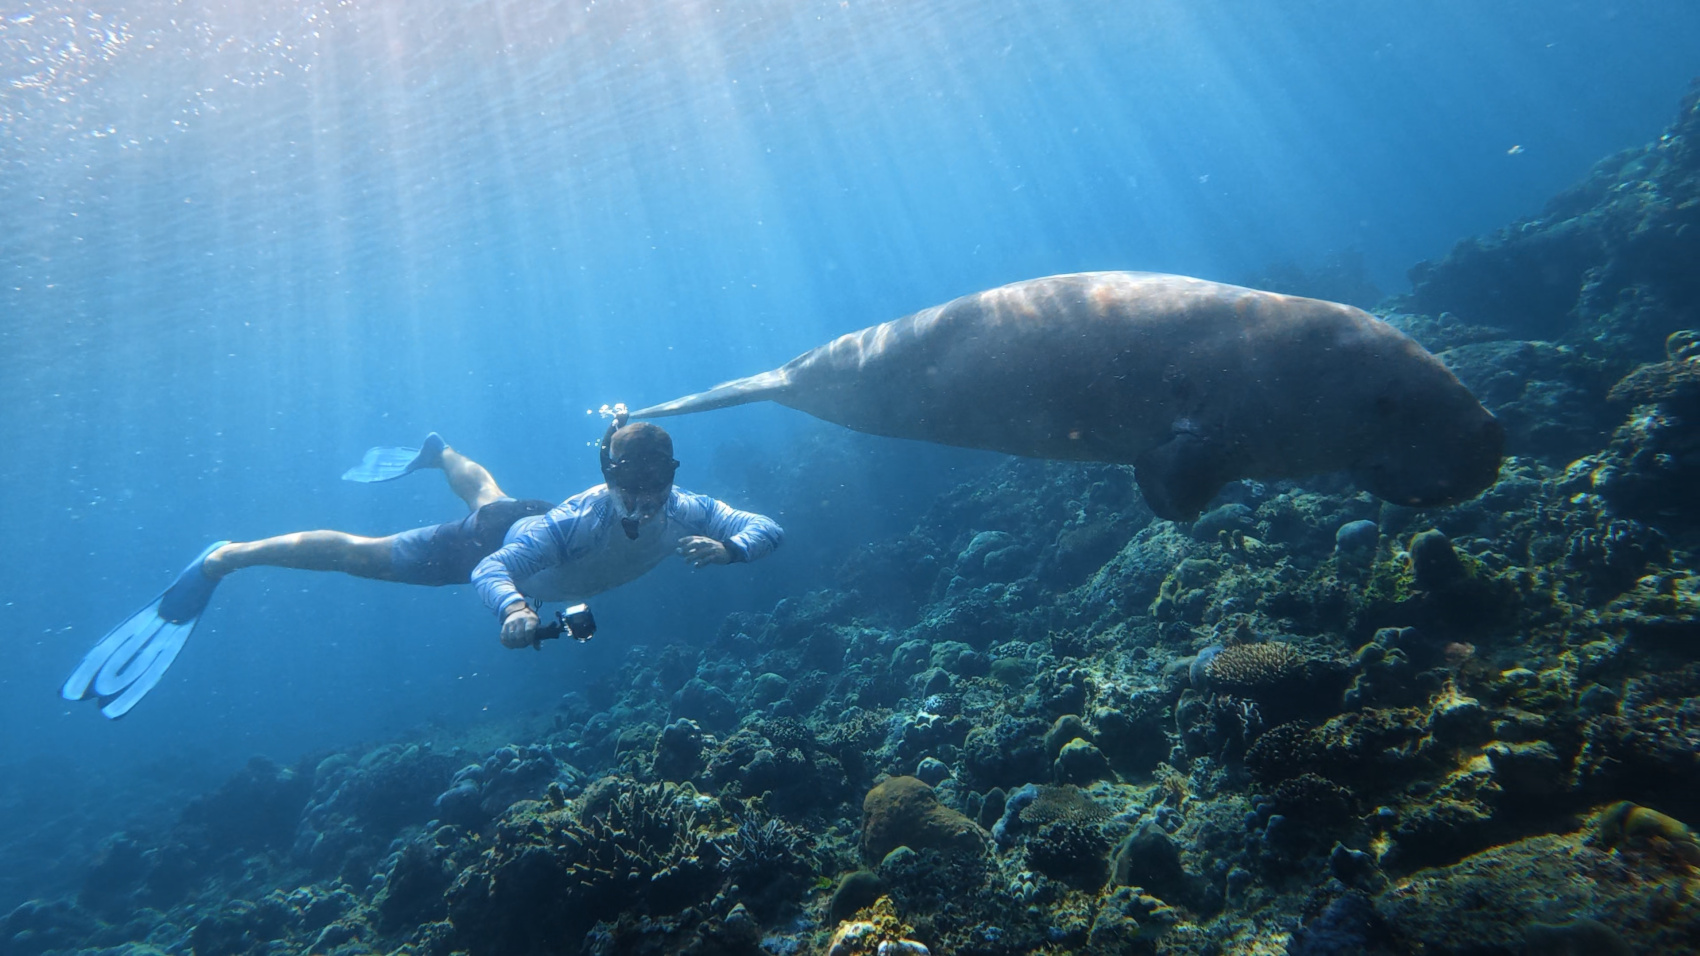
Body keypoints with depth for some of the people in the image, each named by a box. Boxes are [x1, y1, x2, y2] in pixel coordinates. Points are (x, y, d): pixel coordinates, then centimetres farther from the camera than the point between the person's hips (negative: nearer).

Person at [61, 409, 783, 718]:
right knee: (363, 555, 6)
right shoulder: (576, 522, -47)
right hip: (496, 540, -6)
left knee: (487, 493, 39)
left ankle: (439, 453, 72)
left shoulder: (682, 512, -32)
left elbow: (768, 529, -34)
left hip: (530, 520, 7)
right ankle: (219, 562, 27)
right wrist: (513, 607, -71)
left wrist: (726, 548, -55)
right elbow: (493, 568, -49)